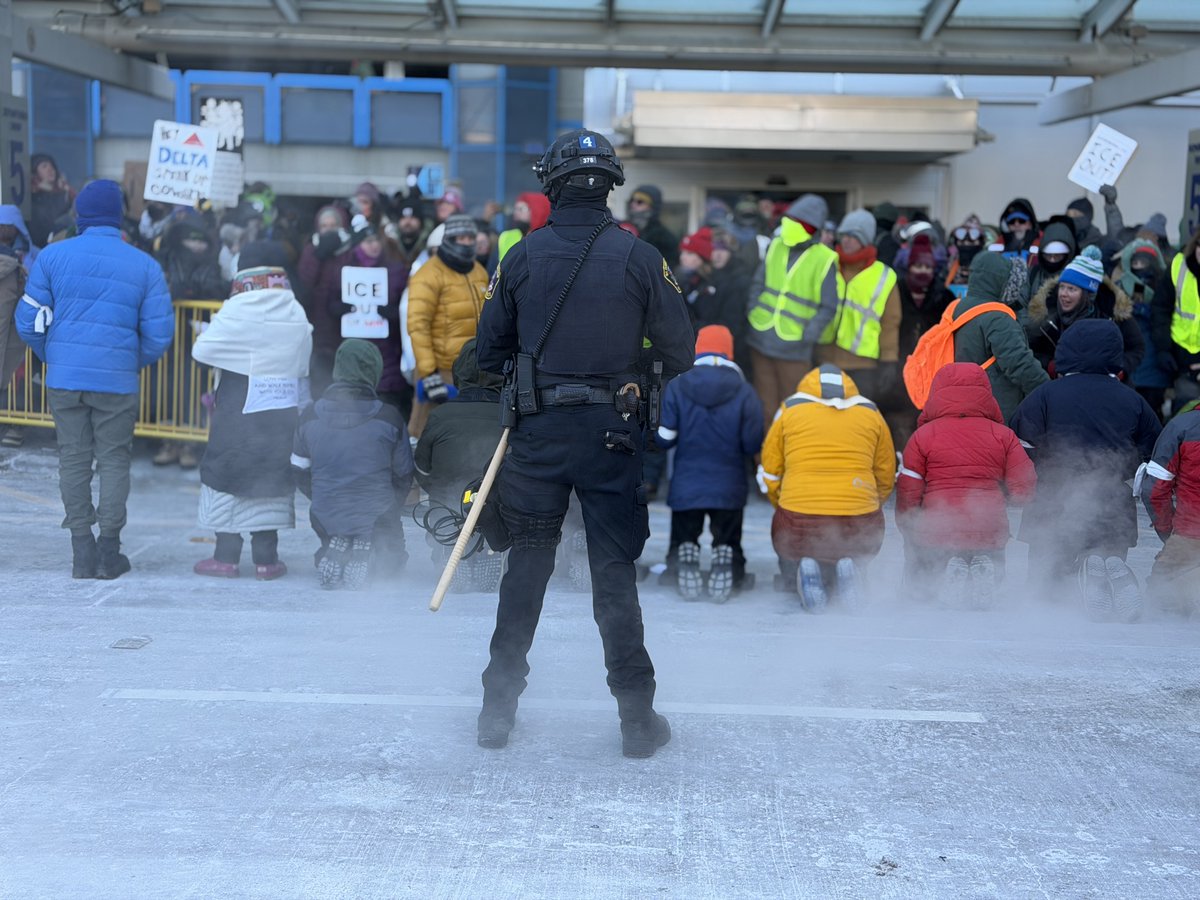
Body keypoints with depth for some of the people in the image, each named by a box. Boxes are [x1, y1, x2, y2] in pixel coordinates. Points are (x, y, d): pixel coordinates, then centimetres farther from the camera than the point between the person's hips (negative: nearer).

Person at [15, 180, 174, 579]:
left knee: (73, 459, 8)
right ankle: (109, 552, 7)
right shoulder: (145, 265, 1)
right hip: (117, 381, -1)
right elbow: (159, 334, -2)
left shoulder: (52, 256, 2)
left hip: (64, 377, 1)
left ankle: (82, 552, 8)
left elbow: (29, 321, 2)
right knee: (114, 460, 7)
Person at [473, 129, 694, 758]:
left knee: (527, 561, 13)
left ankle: (499, 705, 17)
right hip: (611, 430, -1)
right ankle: (637, 717, 9)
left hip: (537, 429, 1)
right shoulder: (639, 258, -5)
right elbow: (680, 351, -1)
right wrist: (654, 382, 20)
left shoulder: (523, 256, -1)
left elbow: (489, 348, 6)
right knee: (615, 569, 6)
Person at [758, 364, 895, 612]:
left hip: (798, 520, 0)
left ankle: (805, 572, -9)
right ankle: (850, 570, -6)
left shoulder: (789, 410, 11)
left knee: (791, 579, 27)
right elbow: (886, 478, 17)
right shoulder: (871, 413, 14)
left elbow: (769, 475, 13)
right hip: (859, 524, 1)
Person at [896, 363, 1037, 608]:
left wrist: (908, 530, 18)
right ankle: (983, 570, -6)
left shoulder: (923, 436, 0)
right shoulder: (1003, 435, 4)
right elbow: (1023, 491, 1)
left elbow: (908, 493, -1)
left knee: (917, 582, 31)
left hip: (935, 533, 1)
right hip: (989, 533, -1)